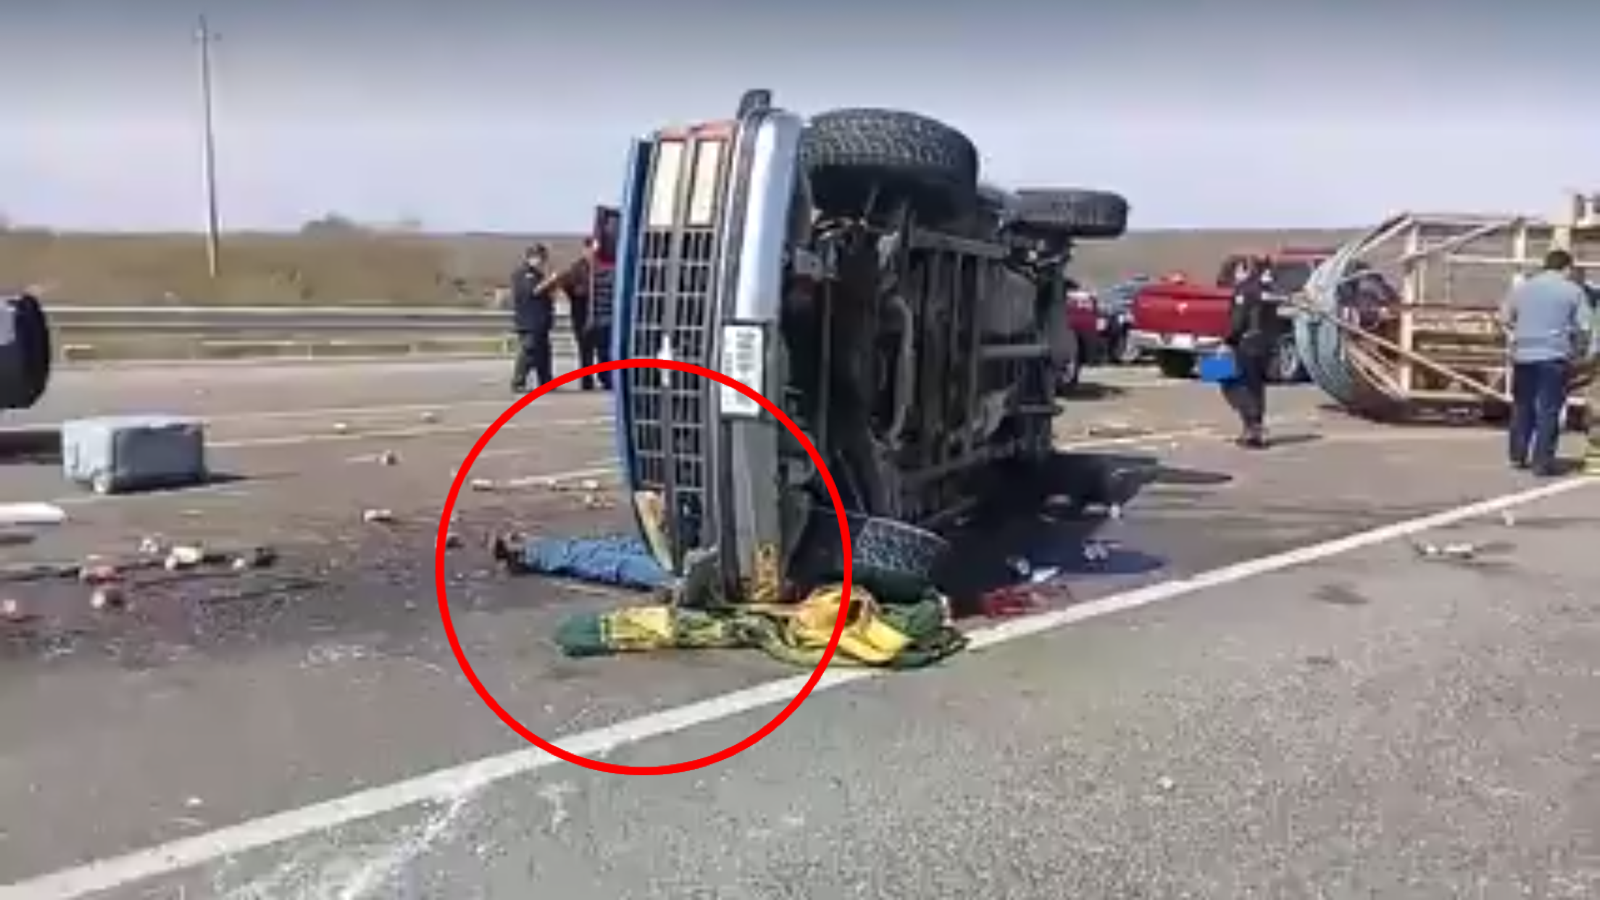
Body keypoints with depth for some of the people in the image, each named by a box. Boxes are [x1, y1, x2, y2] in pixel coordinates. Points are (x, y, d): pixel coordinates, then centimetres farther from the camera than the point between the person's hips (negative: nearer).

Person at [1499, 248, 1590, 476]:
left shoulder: (1522, 287, 8)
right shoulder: (1573, 290, -1)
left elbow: (1505, 318, 7)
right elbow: (1583, 326, -5)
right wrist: (1580, 348, 10)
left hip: (1523, 354, 4)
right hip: (1554, 356, -4)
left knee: (1522, 406, 15)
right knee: (1548, 410, -1)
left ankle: (1518, 455, 21)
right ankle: (1542, 462, -2)